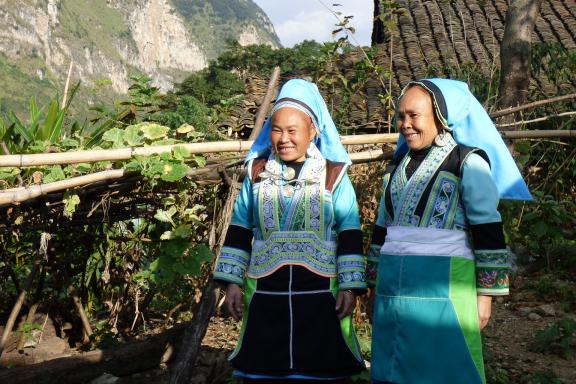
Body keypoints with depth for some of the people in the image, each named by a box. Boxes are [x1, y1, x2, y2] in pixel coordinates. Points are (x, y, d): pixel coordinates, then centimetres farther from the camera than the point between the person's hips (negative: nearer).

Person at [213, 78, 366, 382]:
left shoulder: (334, 176, -1)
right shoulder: (257, 174, 5)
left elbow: (349, 235, -1)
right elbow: (240, 230, 8)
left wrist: (350, 286, -6)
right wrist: (232, 281, 4)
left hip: (321, 294, -2)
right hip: (266, 294, 2)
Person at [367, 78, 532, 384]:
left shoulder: (467, 162, -4)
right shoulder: (397, 166, 15)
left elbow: (488, 232, -7)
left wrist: (485, 293, -9)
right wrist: (375, 289, 20)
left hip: (442, 288, -6)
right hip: (392, 289, 6)